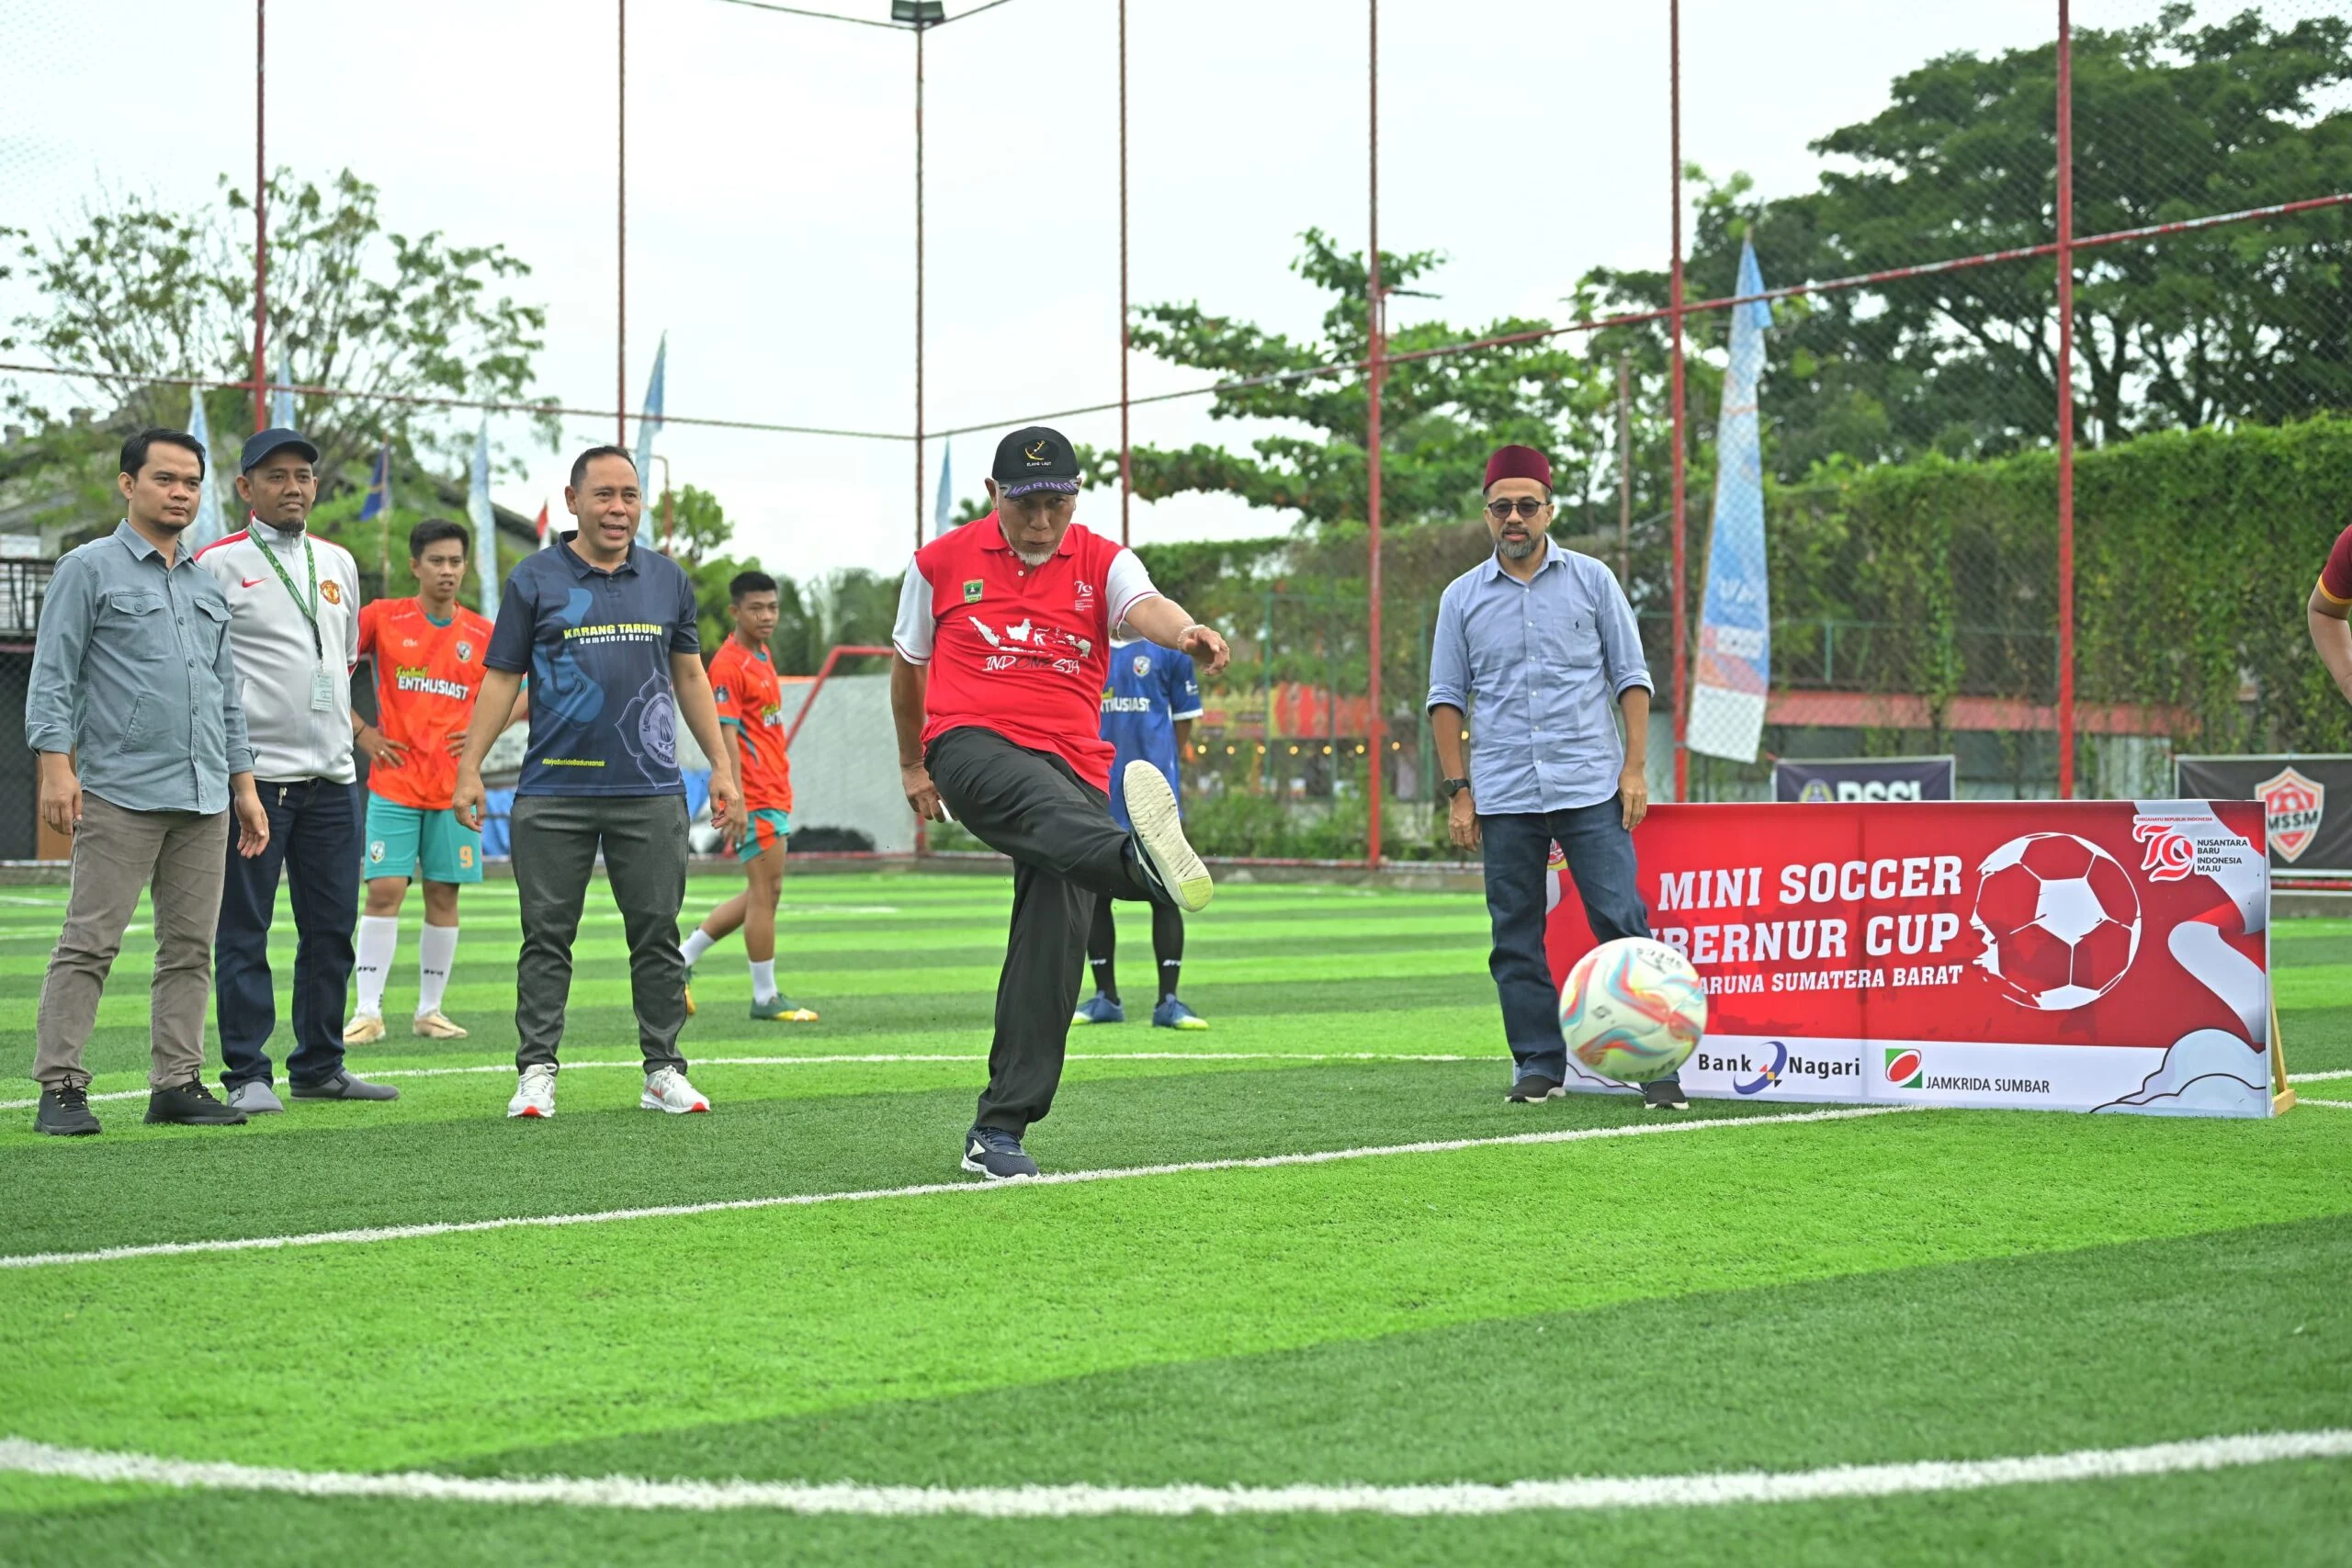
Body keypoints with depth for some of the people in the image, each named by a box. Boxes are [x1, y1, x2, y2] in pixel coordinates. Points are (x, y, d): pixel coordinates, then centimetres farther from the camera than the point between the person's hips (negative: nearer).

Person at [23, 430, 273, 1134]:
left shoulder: (208, 586, 19)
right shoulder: (91, 569, 2)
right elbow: (52, 676, -3)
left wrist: (244, 785, 17)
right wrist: (56, 765, -14)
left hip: (204, 801, 6)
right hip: (120, 793, -6)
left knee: (191, 946, 6)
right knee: (90, 942, -7)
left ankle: (177, 1082, 11)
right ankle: (59, 1086, -5)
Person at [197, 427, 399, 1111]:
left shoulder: (338, 562, 16)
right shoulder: (217, 564, -2)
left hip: (332, 777, 6)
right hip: (252, 775, -6)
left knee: (332, 928, 9)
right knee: (244, 931, -4)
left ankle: (320, 1066, 18)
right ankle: (247, 1074, 1)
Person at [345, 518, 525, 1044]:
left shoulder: (482, 635, 5)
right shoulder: (382, 618, 0)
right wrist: (359, 731, -2)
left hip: (455, 786, 2)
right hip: (394, 780, -2)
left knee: (443, 895, 4)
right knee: (384, 891, -7)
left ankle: (429, 1010, 13)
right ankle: (368, 1012, -3)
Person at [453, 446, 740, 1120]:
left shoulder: (668, 580, 10)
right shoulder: (535, 579, 2)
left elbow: (689, 676, 16)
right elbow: (501, 678, 3)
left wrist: (721, 765, 12)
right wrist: (470, 768, -4)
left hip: (651, 792, 2)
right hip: (554, 793, -2)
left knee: (657, 935, 4)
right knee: (547, 938, 1)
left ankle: (664, 1070, 10)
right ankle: (536, 1071, 7)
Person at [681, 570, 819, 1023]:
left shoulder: (761, 656, 15)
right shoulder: (728, 664, -13)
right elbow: (726, 737, -18)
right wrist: (736, 802, -22)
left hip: (775, 794, 10)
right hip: (755, 798, -10)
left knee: (763, 892, 14)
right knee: (764, 892, -4)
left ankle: (682, 960, 20)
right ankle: (765, 998, 4)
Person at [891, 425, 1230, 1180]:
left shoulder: (1102, 563, 8)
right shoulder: (941, 562, 10)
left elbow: (1145, 605, -15)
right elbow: (907, 663, 24)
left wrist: (1185, 631, -39)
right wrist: (912, 764, 30)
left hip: (1071, 763, 2)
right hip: (971, 744, -2)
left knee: (1055, 939, -8)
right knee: (1041, 800, -38)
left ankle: (998, 1131, -1)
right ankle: (1140, 860, -74)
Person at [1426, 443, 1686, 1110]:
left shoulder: (1591, 580, 6)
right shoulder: (1461, 598, 8)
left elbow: (1630, 676, 7)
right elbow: (1447, 697, 10)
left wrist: (1634, 767, -2)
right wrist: (1457, 791, 2)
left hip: (1591, 787, -2)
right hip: (1504, 798, 2)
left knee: (1623, 924, -8)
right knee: (1515, 940, 3)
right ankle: (1539, 1067, 11)